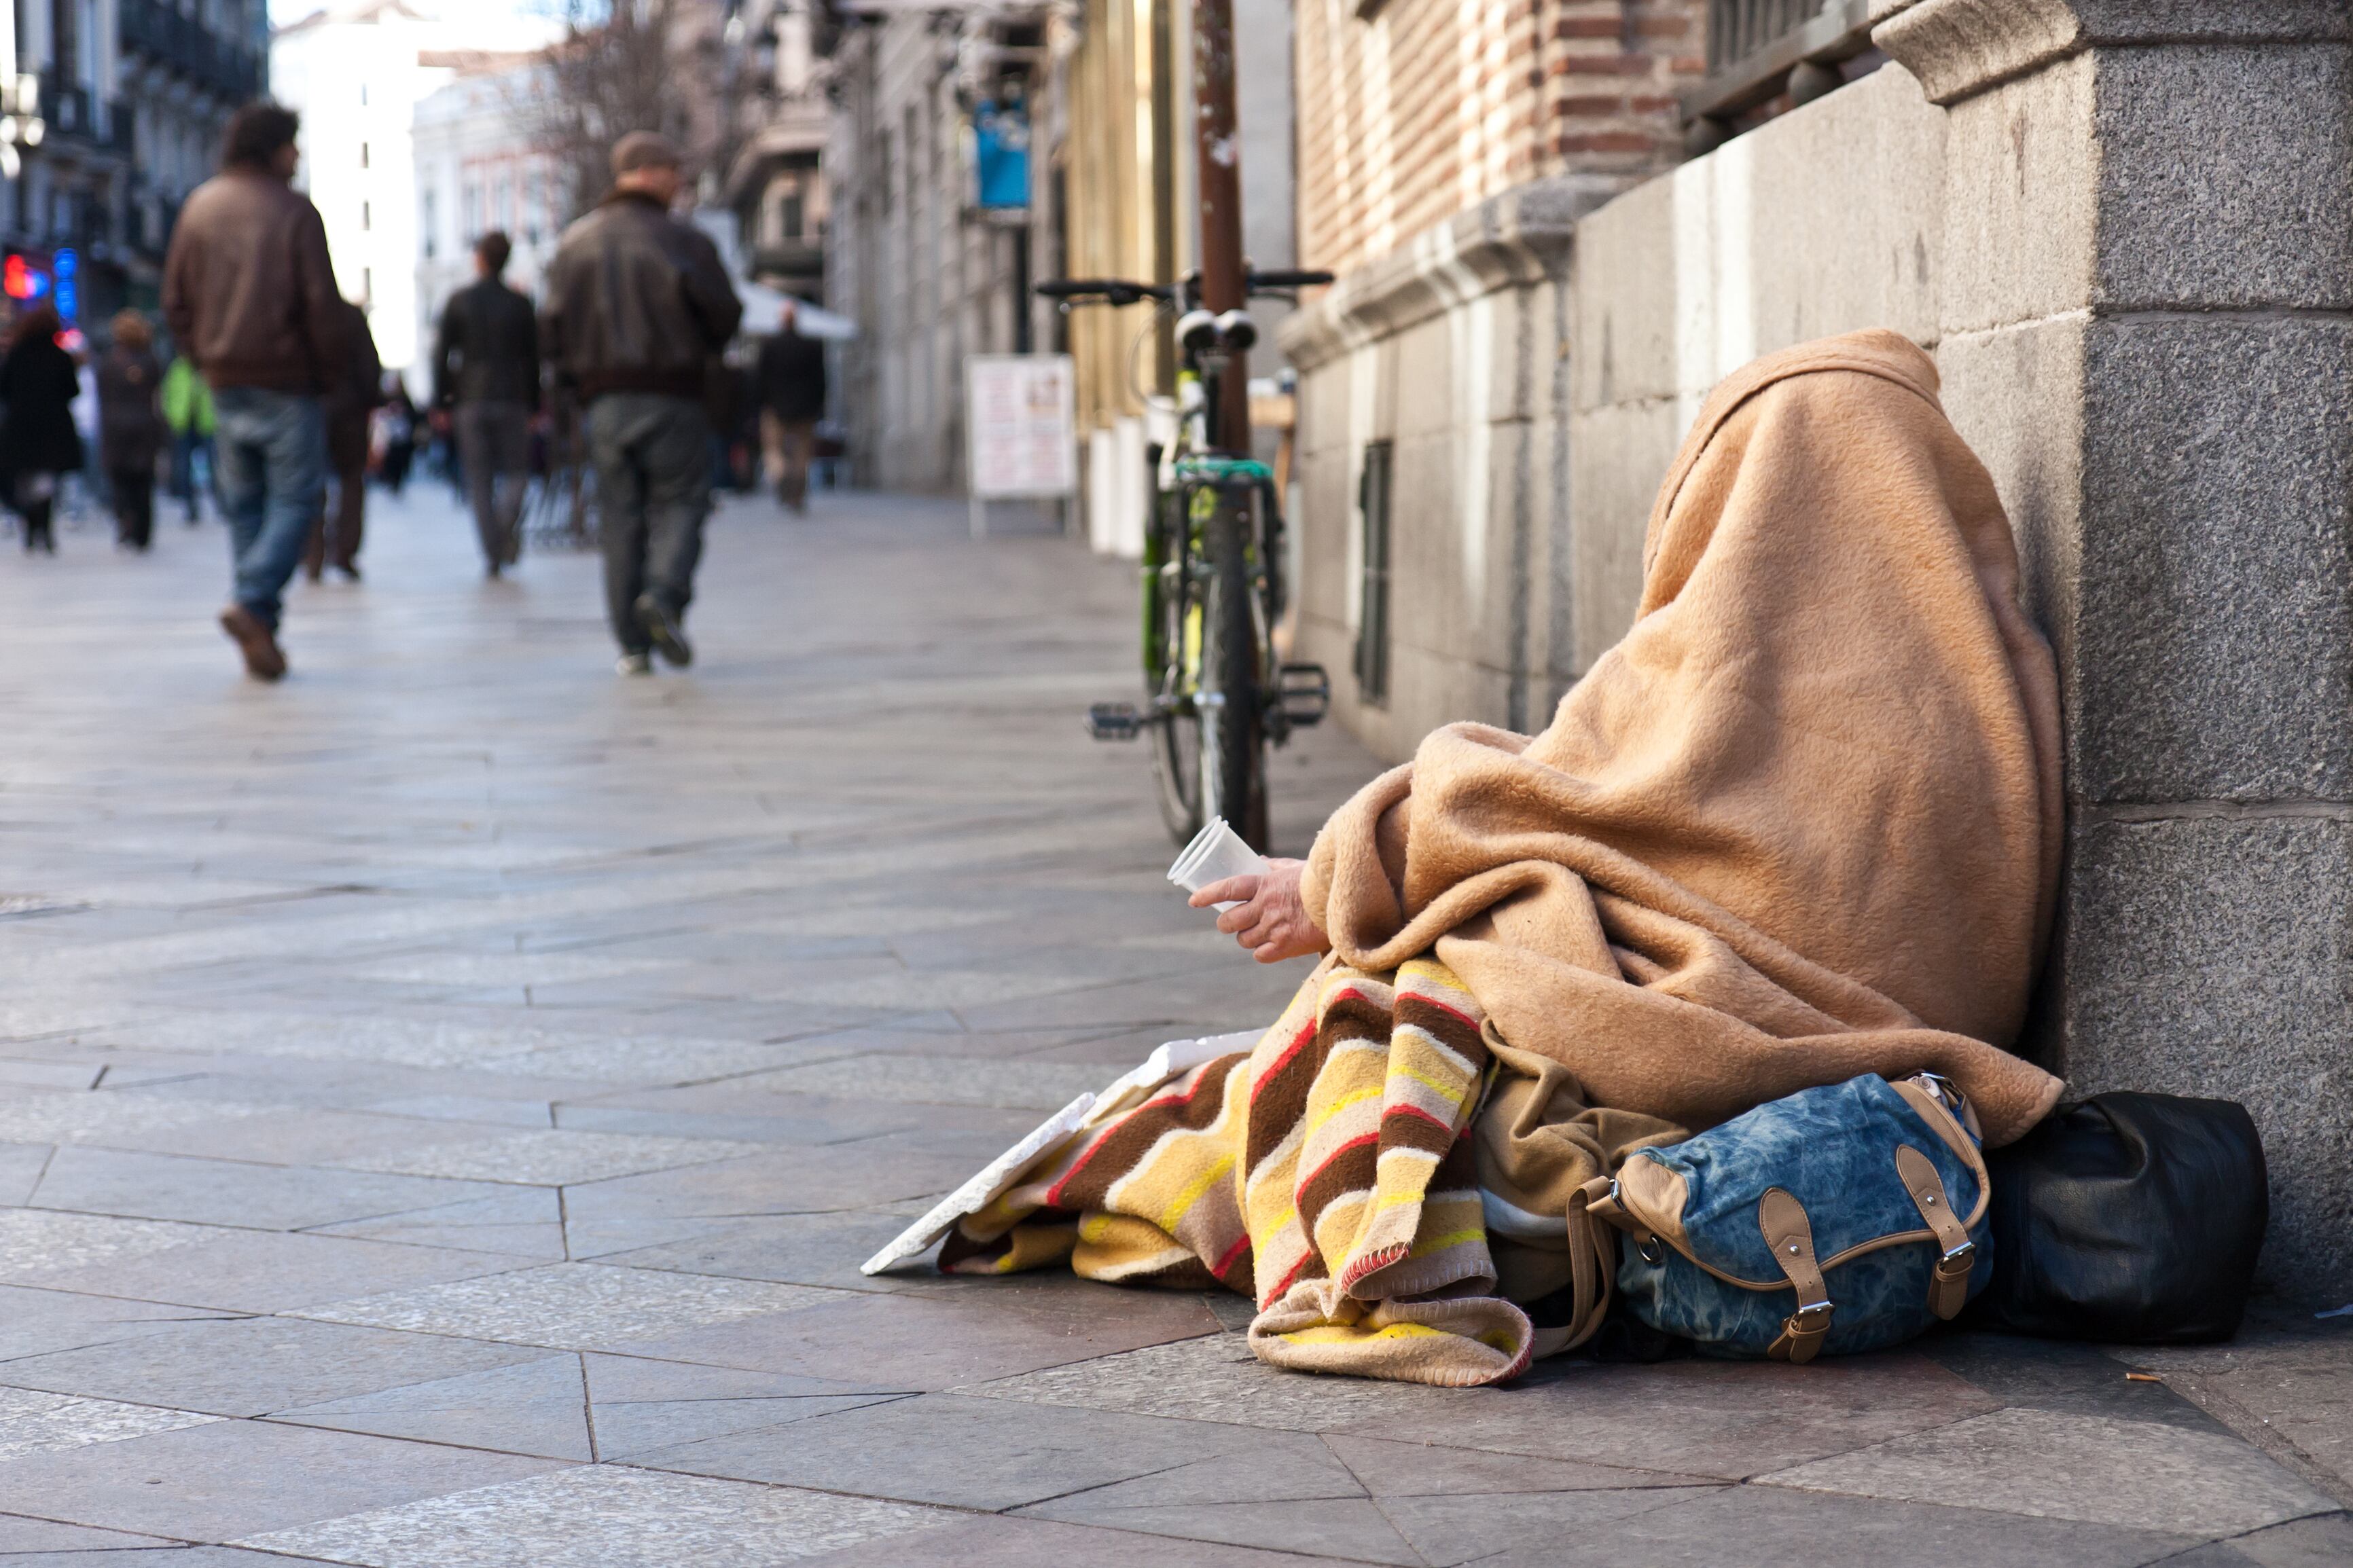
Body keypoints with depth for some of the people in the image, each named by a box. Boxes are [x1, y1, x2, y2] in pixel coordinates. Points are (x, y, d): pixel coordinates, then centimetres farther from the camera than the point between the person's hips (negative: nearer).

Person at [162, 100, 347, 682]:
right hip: (286, 380, -6)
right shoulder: (294, 211, -8)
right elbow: (322, 301, -12)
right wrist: (332, 368, -1)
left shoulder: (199, 207, 9)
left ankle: (259, 636, 7)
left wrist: (203, 357, 17)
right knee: (295, 498, -2)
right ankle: (253, 601, -21)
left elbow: (176, 299, 11)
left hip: (225, 379, 6)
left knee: (244, 503, 10)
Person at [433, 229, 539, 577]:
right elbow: (531, 358, 4)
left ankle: (492, 552, -1)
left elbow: (442, 354, 0)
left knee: (479, 480, 5)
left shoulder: (459, 301, 1)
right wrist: (533, 405, 9)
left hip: (470, 401, 0)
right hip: (512, 400, 0)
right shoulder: (519, 304, 3)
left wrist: (442, 403, 5)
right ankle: (507, 525, -22)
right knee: (516, 471, 8)